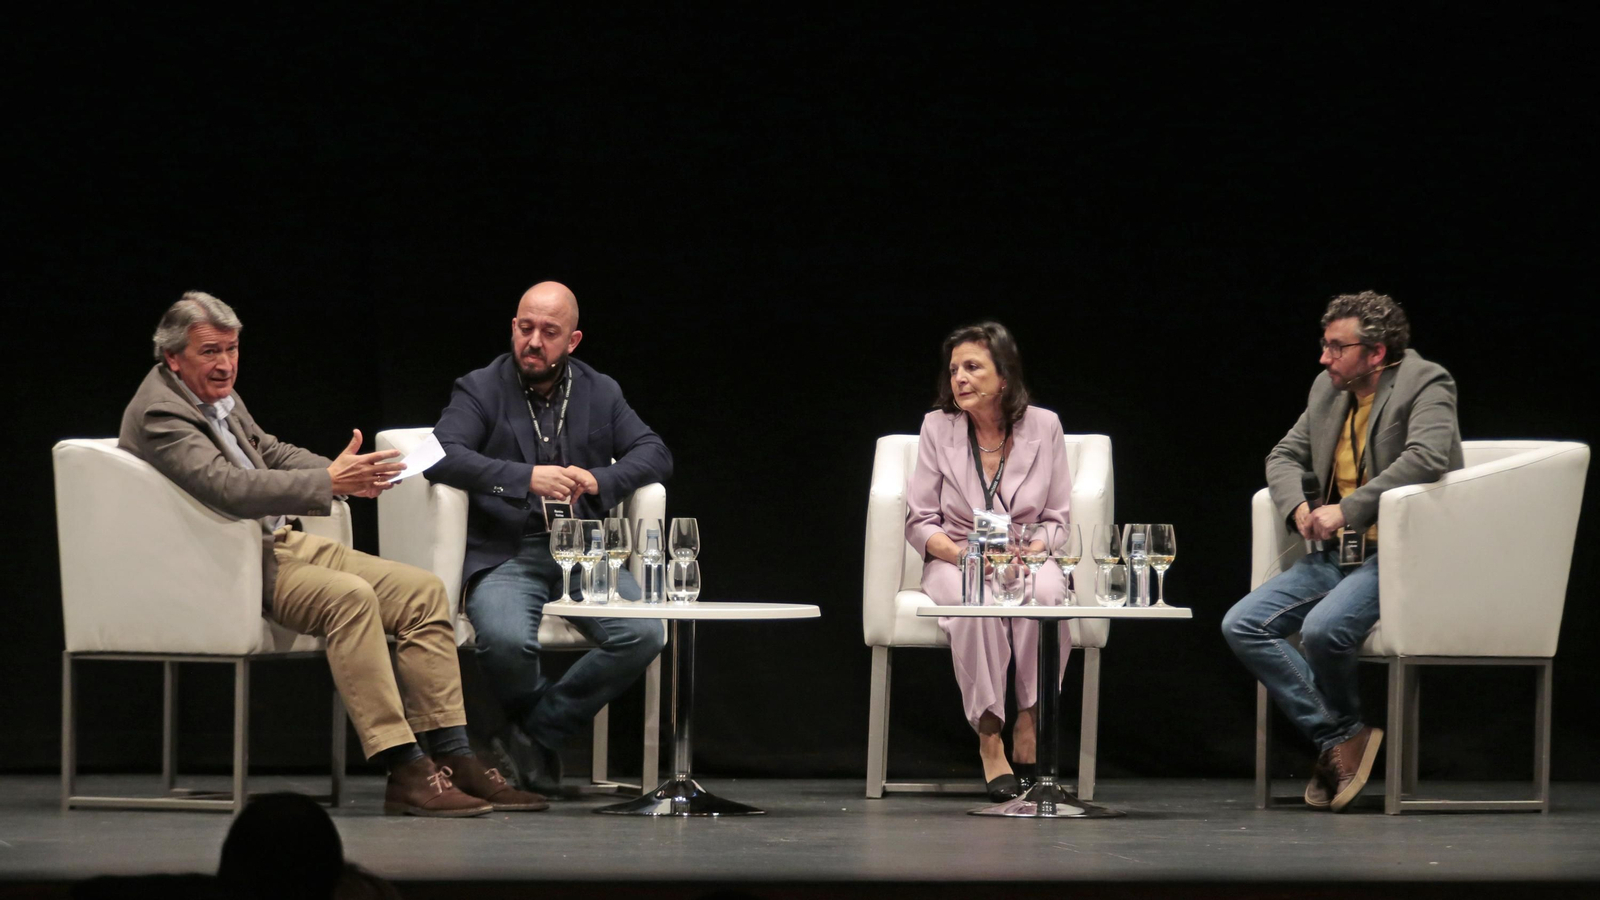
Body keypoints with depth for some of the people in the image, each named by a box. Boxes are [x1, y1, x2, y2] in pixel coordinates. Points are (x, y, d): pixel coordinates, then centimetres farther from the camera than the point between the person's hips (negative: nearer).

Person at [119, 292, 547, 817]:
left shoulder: (217, 395, 13)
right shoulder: (159, 414, -16)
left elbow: (270, 453, 23)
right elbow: (225, 486, -30)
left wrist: (345, 473, 5)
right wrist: (328, 483, -34)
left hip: (281, 543, 10)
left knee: (422, 592, 0)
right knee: (349, 596, -33)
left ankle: (453, 761, -4)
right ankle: (403, 773, -34)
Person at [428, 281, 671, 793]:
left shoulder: (600, 393, 18)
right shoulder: (480, 390, 7)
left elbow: (655, 454, 11)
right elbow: (443, 457, -10)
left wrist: (599, 480, -10)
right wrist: (526, 478, -21)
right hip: (505, 554, -3)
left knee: (644, 635, -25)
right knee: (507, 640, -35)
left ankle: (533, 735, -9)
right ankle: (541, 744, -1)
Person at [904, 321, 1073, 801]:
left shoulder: (1043, 427, 2)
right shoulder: (938, 428, 1)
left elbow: (1057, 519, 5)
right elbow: (919, 522, 1)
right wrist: (961, 553, -17)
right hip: (954, 561, -1)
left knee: (1047, 594, -36)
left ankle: (1029, 723, -24)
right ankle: (989, 738, -31)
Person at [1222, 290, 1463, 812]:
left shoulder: (1426, 386, -8)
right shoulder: (1328, 390, 15)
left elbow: (1428, 457, -25)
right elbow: (1285, 455, 24)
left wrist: (1347, 509, -24)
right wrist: (1297, 506, 1)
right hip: (1333, 554, 8)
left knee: (1322, 629, -33)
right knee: (1242, 625, -10)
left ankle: (1343, 732, -1)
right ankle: (1340, 739, -8)